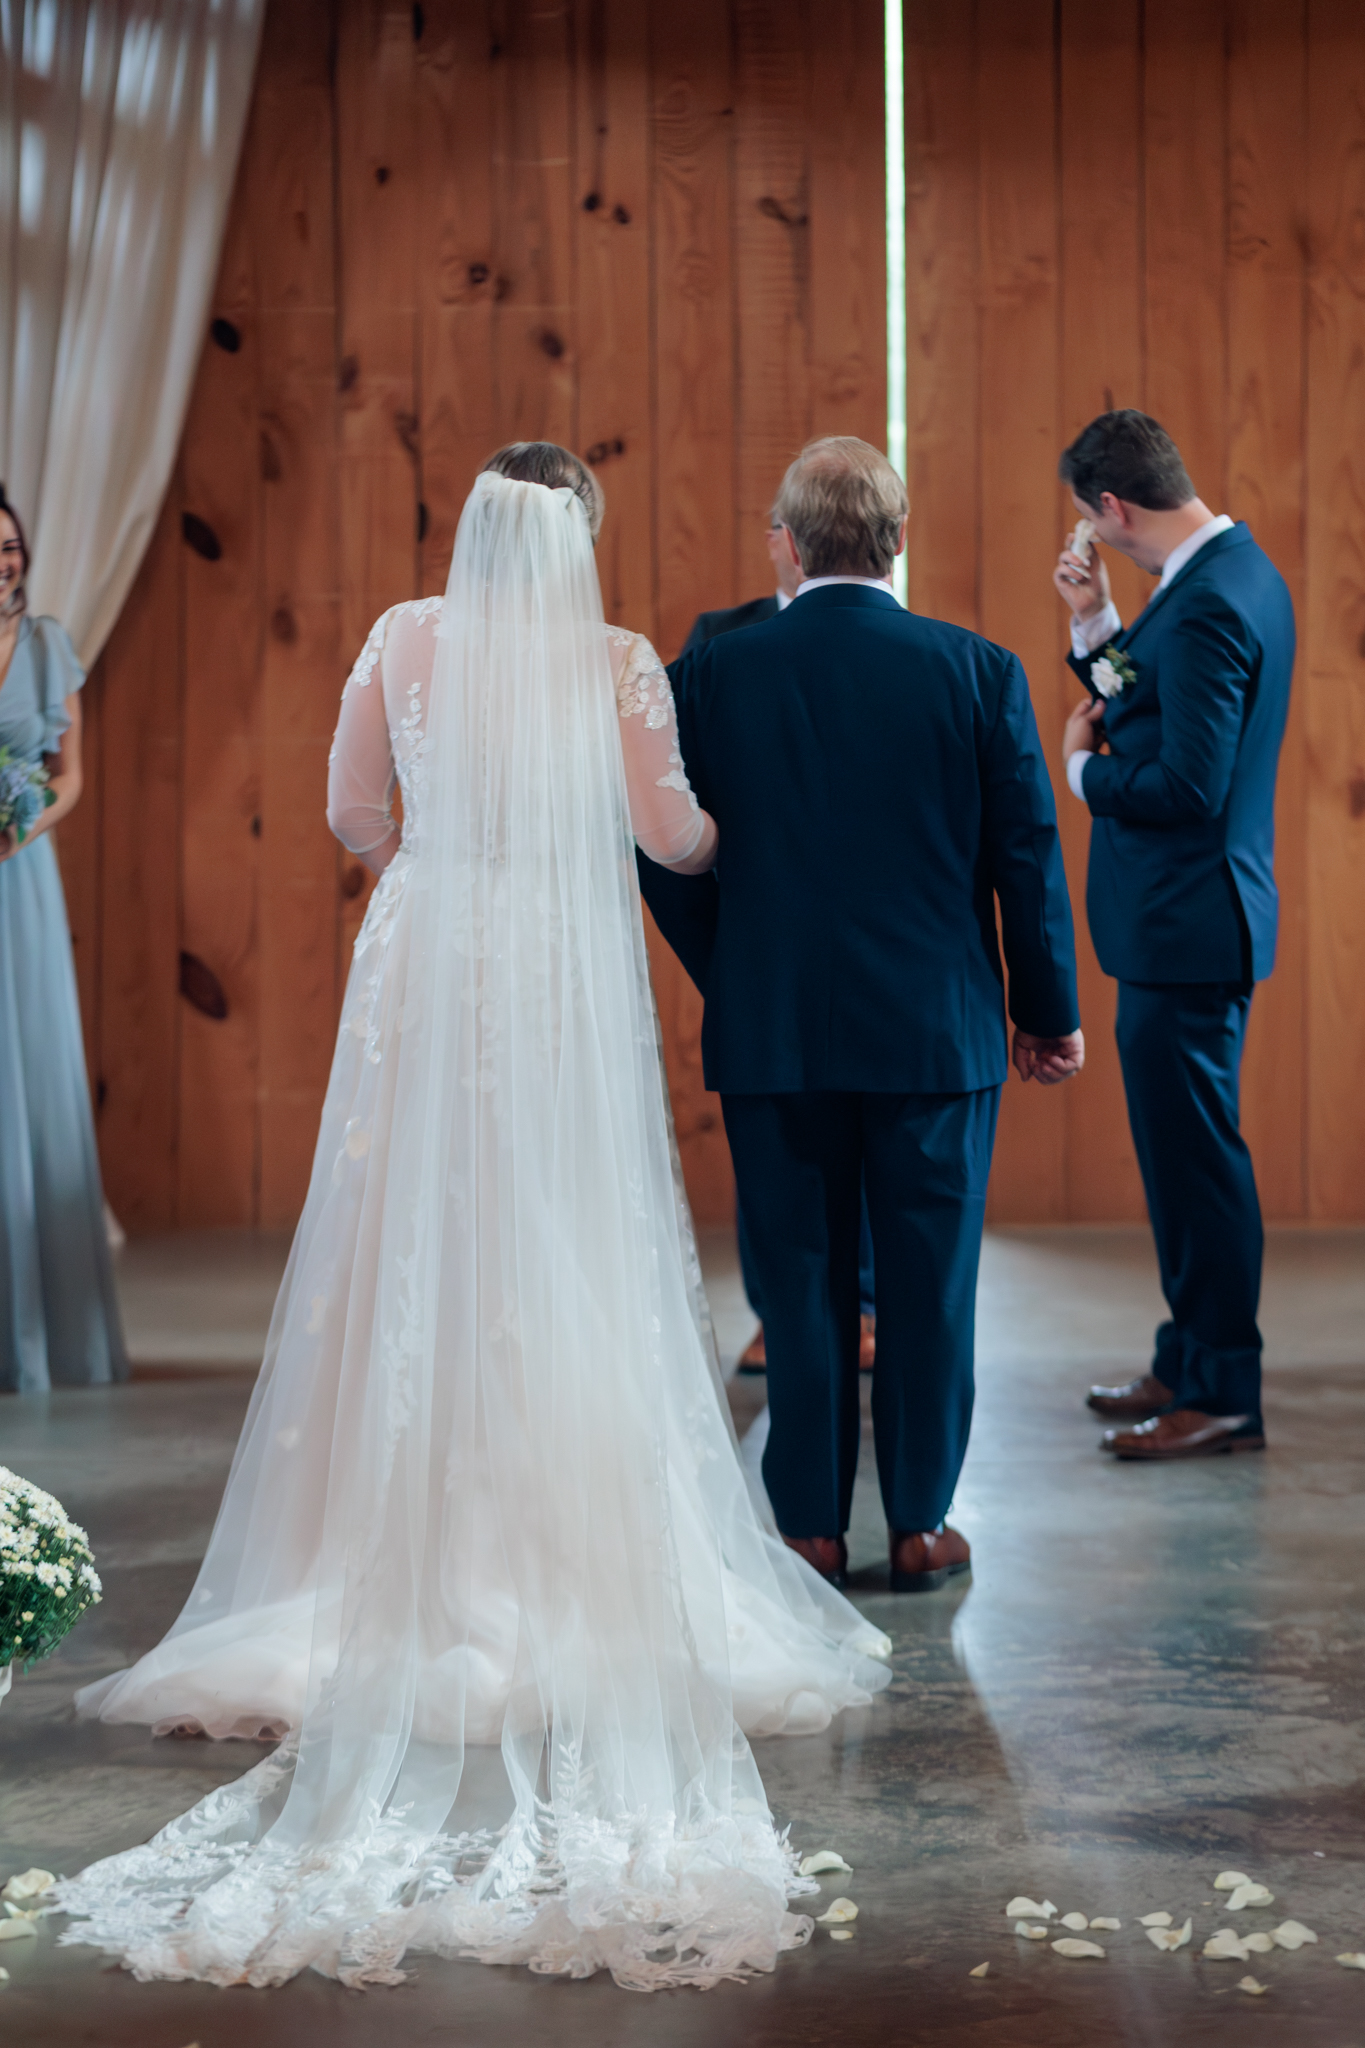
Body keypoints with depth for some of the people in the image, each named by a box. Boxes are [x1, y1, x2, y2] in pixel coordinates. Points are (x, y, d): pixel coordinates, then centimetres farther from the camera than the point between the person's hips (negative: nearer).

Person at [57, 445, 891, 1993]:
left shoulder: (405, 639, 1)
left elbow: (353, 813, 7)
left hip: (423, 965, 1)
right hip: (564, 978, -1)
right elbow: (672, 831, 2)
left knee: (414, 1245, 6)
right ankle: (569, 1562, 8)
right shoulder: (617, 661, -4)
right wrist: (721, 834, 25)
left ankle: (405, 1553, 9)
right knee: (567, 1262, 4)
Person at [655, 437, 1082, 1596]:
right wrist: (1049, 1010, 9)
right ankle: (920, 1527, 15)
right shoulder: (978, 671, -4)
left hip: (773, 1030, 1)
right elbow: (1027, 855, -1)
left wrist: (725, 971, 22)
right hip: (938, 1028, 0)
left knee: (802, 1281, 8)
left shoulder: (714, 673, -4)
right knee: (929, 1282, 9)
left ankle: (812, 1530, 14)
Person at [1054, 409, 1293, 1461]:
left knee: (1198, 1156, -3)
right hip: (1190, 916, 11)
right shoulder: (1235, 567, 11)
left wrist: (1085, 766, -9)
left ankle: (1224, 1395, 6)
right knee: (1185, 1150, 18)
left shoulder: (1210, 604, -22)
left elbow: (1187, 785, -26)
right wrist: (1097, 624, 7)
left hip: (1189, 927, -11)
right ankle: (1191, 1362, 29)